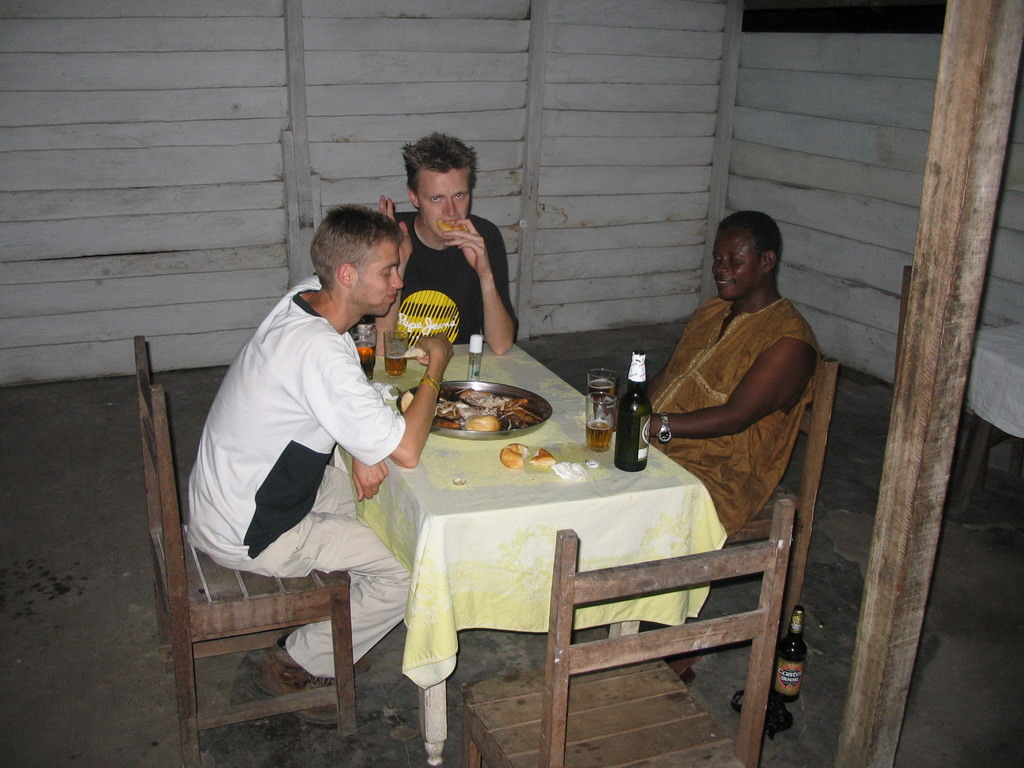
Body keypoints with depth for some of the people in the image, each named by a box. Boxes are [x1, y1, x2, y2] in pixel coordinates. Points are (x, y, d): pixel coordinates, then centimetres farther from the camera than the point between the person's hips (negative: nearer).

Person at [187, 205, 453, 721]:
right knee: (415, 569, -7)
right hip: (248, 536, -9)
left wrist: (362, 452, -5)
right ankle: (297, 666, 10)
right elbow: (406, 451, -29)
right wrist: (436, 365, -16)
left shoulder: (306, 298, -4)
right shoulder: (321, 352, -32)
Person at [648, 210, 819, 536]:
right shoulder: (711, 312, 15)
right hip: (656, 448, 8)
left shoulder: (790, 340, -12)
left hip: (722, 478, -7)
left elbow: (737, 416, -22)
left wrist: (658, 424, -31)